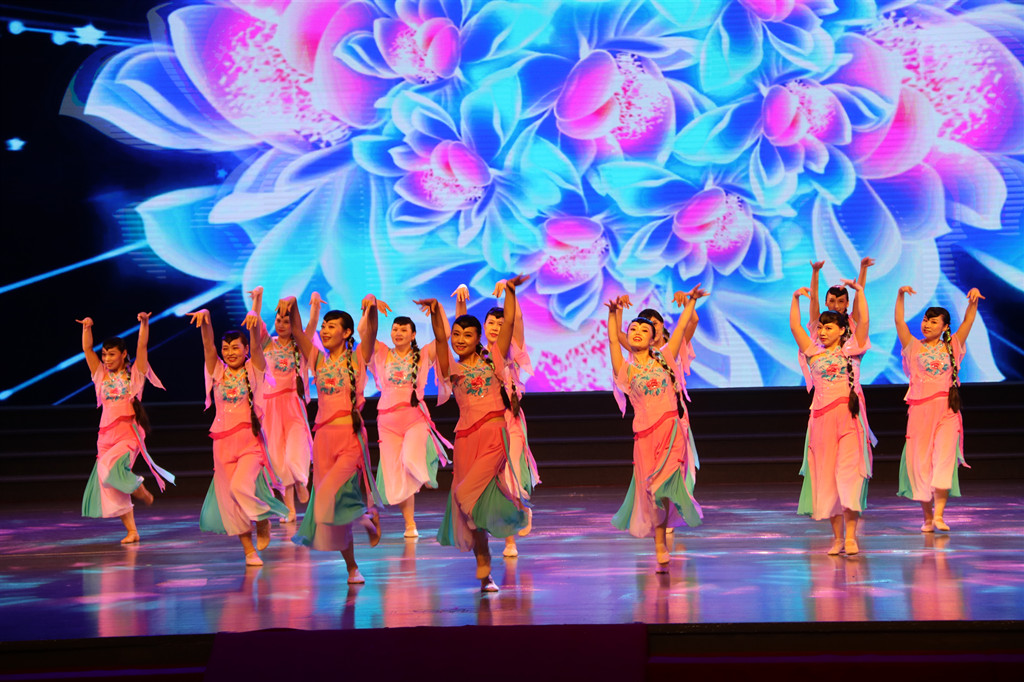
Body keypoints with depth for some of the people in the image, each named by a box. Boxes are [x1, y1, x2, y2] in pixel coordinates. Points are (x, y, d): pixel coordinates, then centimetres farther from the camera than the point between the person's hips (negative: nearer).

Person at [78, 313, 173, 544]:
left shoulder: (134, 374, 4)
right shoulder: (101, 375, 12)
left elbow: (142, 346, -7)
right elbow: (87, 349, 5)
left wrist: (144, 324, -20)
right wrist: (87, 328, -9)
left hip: (129, 433, -5)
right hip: (107, 434, 5)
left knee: (111, 467, -28)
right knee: (110, 486, 0)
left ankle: (142, 492, -2)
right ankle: (131, 531, 7)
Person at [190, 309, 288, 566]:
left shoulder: (254, 370, 3)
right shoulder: (218, 371, 9)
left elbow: (256, 345, -14)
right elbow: (208, 345, -5)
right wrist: (205, 319, -23)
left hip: (249, 438, -3)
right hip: (223, 441, 3)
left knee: (241, 486, -23)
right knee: (229, 497, 2)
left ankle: (263, 520, 6)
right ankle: (249, 550, 13)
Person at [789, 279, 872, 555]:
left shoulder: (852, 351, 7)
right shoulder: (814, 353, 13)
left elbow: (863, 322, -2)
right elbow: (795, 326, 9)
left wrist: (859, 291, -6)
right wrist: (796, 299, 2)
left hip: (849, 418, -3)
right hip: (822, 418, 3)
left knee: (848, 473, -11)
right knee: (826, 475, 2)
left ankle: (850, 536, -11)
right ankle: (837, 537, 9)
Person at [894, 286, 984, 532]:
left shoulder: (952, 347, 11)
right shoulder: (914, 347, 8)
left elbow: (968, 321, 2)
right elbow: (899, 322, -3)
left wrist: (973, 300, -14)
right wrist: (901, 296, -16)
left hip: (947, 410, 0)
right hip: (920, 410, 0)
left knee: (944, 459, -14)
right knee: (921, 461, 0)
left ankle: (939, 514, -17)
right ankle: (927, 516, 9)